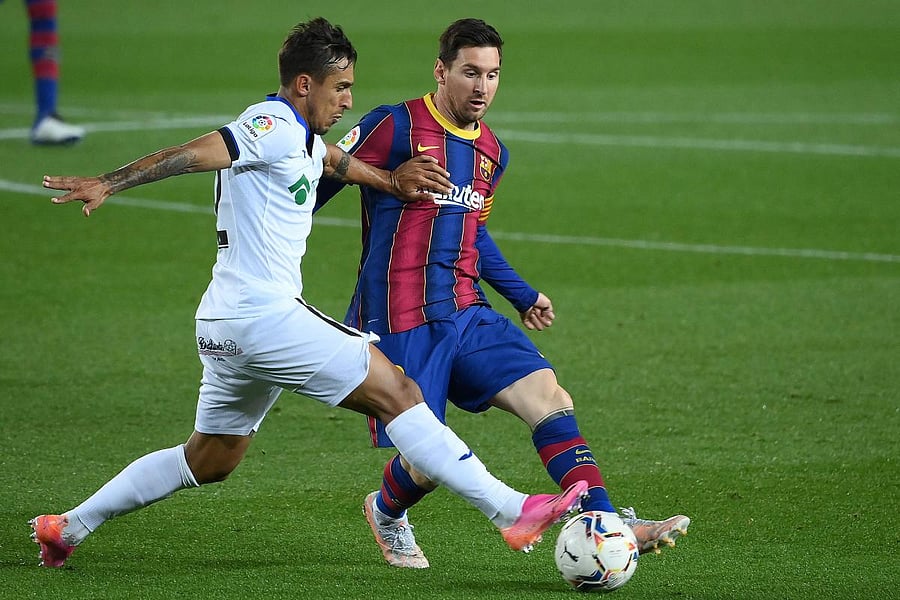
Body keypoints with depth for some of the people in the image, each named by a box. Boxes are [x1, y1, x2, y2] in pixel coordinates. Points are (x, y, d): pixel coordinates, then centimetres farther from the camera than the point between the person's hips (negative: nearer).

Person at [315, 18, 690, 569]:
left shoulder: (492, 153, 13)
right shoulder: (396, 127, -10)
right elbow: (320, 182, -6)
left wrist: (524, 297, 30)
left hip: (467, 316, 6)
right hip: (400, 329, -6)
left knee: (549, 397, -13)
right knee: (428, 466, -5)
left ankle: (607, 526, -17)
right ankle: (387, 513, 31)